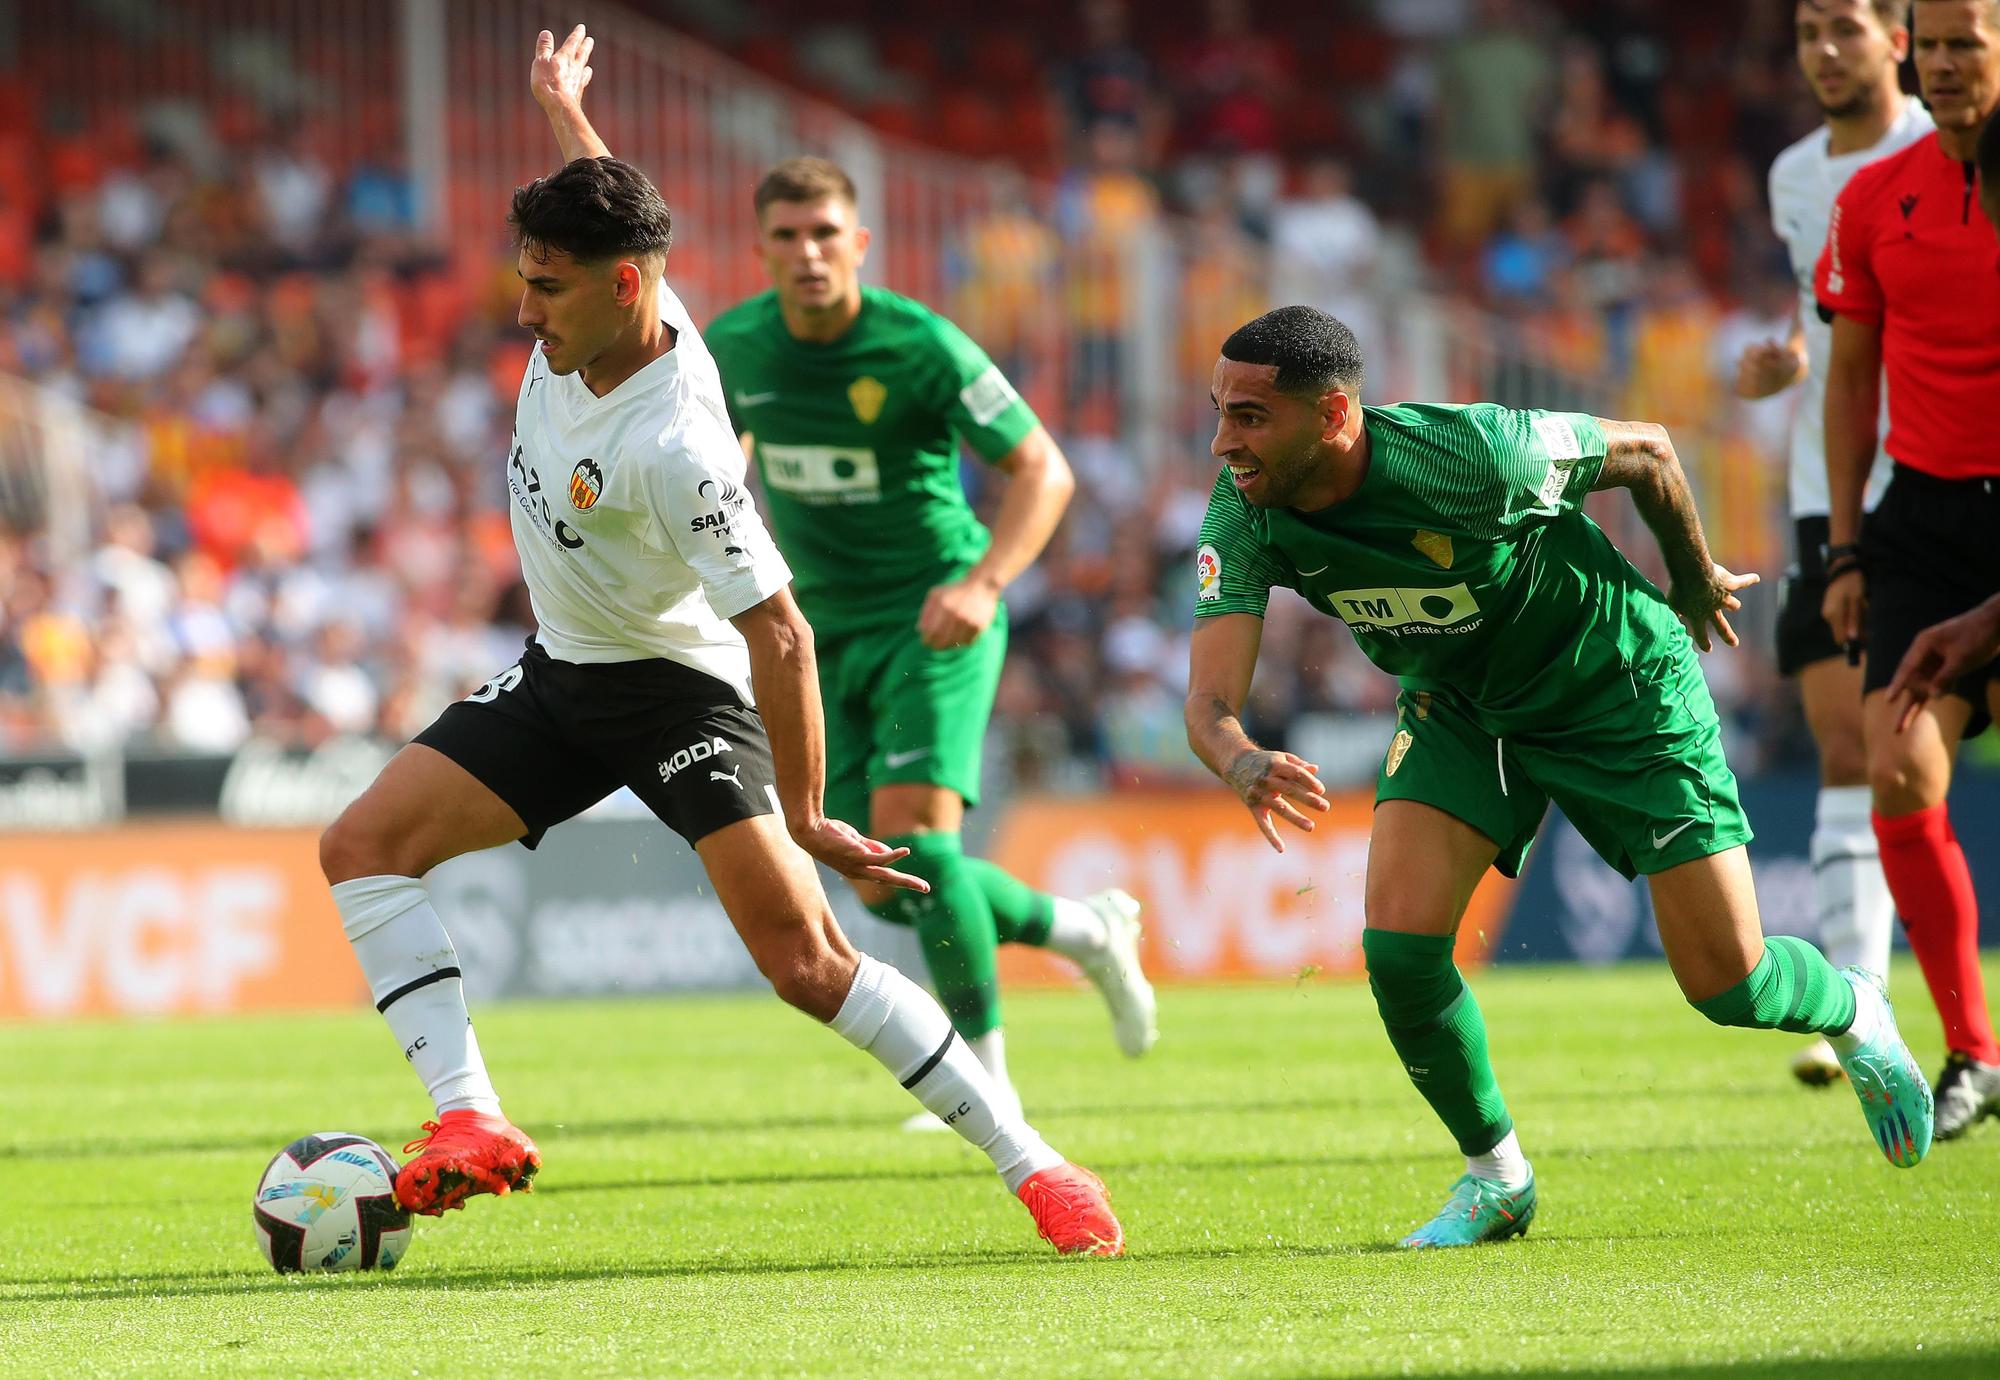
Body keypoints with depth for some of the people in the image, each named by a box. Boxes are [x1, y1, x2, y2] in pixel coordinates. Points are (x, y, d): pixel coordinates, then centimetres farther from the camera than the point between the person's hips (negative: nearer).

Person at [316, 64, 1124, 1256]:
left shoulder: (675, 451, -33)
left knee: (808, 964, -18)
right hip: (562, 674, 9)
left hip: (680, 689, -9)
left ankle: (1039, 1171, -8)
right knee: (364, 847, -7)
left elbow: (779, 633, -30)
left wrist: (805, 818, -26)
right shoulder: (597, 320, -10)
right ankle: (473, 1124, -13)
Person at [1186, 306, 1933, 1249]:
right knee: (1398, 945, -17)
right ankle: (1494, 1176, 8)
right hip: (1458, 706, 4)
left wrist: (1696, 580, 3)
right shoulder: (1243, 518, -22)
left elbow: (1643, 450, -16)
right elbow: (1209, 701, -27)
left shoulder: (1470, 453, -35)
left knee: (1727, 983, -4)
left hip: (1617, 685, -4)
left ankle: (1850, 1010, 34)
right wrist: (1244, 765, -53)